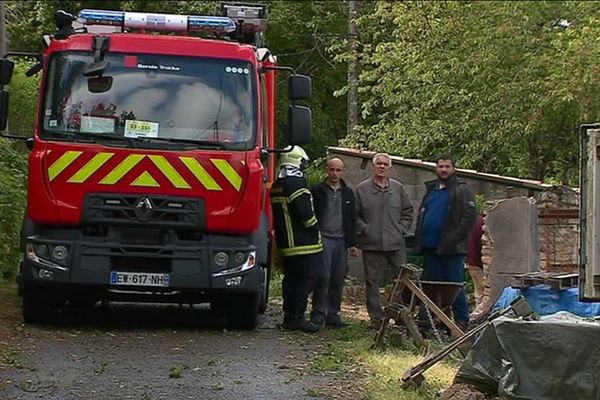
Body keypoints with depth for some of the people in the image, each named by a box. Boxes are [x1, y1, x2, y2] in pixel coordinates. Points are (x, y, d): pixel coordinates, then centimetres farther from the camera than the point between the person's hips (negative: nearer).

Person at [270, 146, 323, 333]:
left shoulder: (276, 186, 13)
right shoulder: (297, 184, -16)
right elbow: (306, 214, -19)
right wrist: (315, 230, -3)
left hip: (284, 242, 9)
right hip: (303, 244, -9)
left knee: (290, 280, 13)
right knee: (304, 280, -5)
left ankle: (289, 316, 16)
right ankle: (296, 318, -7)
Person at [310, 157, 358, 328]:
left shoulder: (348, 193, 16)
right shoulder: (317, 191, 2)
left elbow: (352, 219, 18)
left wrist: (352, 243, 12)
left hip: (341, 240, 4)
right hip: (323, 238, -4)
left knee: (338, 280, 3)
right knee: (323, 277, -10)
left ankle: (333, 314, 8)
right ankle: (318, 314, -6)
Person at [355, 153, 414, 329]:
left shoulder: (398, 188, 9)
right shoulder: (361, 189, 2)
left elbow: (407, 212, 14)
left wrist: (401, 229, 2)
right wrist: (364, 229, -6)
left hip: (396, 243, 2)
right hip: (371, 244, -1)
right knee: (372, 282, 3)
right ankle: (376, 319, 9)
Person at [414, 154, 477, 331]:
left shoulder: (461, 191, -2)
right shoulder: (430, 189, 19)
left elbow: (470, 217, -10)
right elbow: (421, 215, 25)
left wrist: (455, 237, -17)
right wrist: (419, 240, 13)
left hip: (451, 248, -7)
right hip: (430, 247, 7)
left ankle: (462, 320, 1)